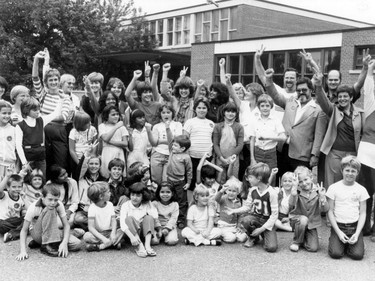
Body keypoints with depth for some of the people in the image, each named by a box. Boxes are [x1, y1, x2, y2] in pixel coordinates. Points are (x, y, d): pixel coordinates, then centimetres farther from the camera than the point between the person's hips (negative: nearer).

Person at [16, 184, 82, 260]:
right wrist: (23, 251, -35)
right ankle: (47, 245, -25)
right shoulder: (33, 208, -23)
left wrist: (64, 242, -33)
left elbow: (66, 225, -15)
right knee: (50, 210, -32)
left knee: (77, 244, -21)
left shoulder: (59, 205, -16)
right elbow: (24, 230, -21)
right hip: (37, 233, -5)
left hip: (53, 232, 5)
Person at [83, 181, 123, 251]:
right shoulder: (92, 208, -14)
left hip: (109, 232, 4)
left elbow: (113, 220, -3)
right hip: (97, 233, -4)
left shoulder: (110, 205, 0)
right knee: (86, 236, -33)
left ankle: (99, 246, -26)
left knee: (121, 231, -24)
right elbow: (91, 227, -20)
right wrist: (103, 238, -32)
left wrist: (113, 233, -25)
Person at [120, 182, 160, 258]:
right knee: (129, 218, -26)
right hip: (130, 232, -1)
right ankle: (140, 246, -36)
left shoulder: (147, 204, 0)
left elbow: (155, 218, -14)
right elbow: (122, 223, -22)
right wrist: (132, 237, -36)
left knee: (149, 218, -22)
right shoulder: (125, 205, -7)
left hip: (144, 232, 1)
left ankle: (147, 246, -34)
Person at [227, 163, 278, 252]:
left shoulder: (271, 193, -21)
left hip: (268, 221, -4)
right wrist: (234, 211, -10)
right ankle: (252, 237, 1)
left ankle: (264, 234, 14)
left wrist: (262, 228, -20)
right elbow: (247, 206, 6)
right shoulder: (252, 191, -4)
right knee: (245, 220, -32)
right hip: (256, 217, 4)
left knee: (271, 247, -22)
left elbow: (274, 214, -17)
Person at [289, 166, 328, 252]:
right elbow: (291, 206, -26)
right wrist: (293, 195, -42)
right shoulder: (297, 191, -12)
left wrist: (322, 197, -31)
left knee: (313, 248, -13)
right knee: (303, 219, -36)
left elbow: (325, 209, -14)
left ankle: (304, 238, 22)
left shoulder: (318, 190, -9)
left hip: (311, 223, 1)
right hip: (297, 220, -1)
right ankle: (296, 242, -10)